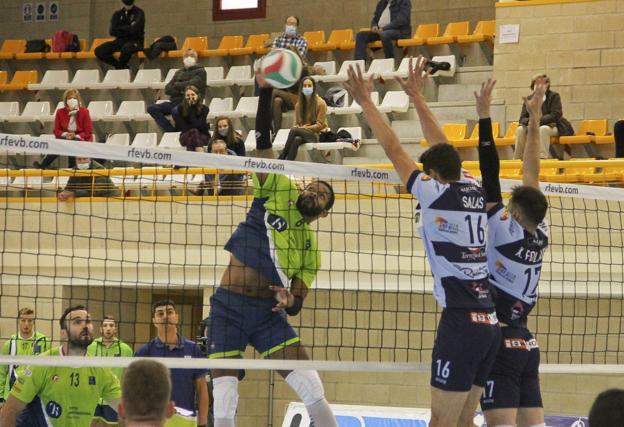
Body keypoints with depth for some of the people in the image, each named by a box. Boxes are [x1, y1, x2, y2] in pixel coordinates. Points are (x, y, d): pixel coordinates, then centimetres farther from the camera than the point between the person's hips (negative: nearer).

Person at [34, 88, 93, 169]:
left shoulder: (84, 112, -7)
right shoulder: (60, 112, 2)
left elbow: (88, 132, -7)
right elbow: (57, 131, 3)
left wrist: (76, 136, -22)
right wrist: (65, 134, -19)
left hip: (81, 139, -2)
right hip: (65, 138, 2)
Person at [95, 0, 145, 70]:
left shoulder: (139, 12, 0)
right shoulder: (118, 14, 12)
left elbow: (134, 29, -14)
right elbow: (112, 31, 0)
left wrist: (120, 29, -2)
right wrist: (127, 30, -6)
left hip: (135, 41, -5)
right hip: (120, 41, 5)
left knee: (126, 48, -41)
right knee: (99, 51, -18)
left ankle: (120, 67, -11)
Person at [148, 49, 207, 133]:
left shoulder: (200, 71, 8)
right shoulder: (179, 73, 23)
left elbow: (191, 85, -10)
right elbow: (167, 89, 12)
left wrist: (177, 85, 4)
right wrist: (181, 91, -5)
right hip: (175, 101, 6)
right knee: (152, 108, -16)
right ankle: (170, 130, -20)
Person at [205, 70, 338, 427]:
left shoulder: (311, 249, 11)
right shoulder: (277, 190, 6)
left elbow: (297, 303, 9)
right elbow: (263, 142, -4)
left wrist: (290, 300, -16)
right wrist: (266, 91, -15)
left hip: (268, 311, 2)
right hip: (229, 306, -2)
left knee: (312, 389, -11)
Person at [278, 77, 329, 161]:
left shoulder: (320, 103, -3)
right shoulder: (298, 105, 12)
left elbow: (320, 125, -6)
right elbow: (296, 123, 15)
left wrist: (304, 128, -18)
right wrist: (297, 127, -10)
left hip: (317, 134, -4)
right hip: (303, 134, 4)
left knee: (294, 131, -31)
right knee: (297, 139, -35)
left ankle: (281, 159, -30)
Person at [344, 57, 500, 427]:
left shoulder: (436, 194, -6)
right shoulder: (474, 191, 11)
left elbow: (394, 149, 2)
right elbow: (442, 148, 24)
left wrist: (366, 101, 12)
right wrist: (417, 96, 33)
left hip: (461, 323, -7)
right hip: (490, 323, 7)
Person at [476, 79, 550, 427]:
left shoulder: (504, 231, -12)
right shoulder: (540, 235, 3)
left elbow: (490, 175, -13)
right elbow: (532, 173, 11)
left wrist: (484, 116, -10)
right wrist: (534, 118, 19)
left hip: (498, 342, -7)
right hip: (527, 343, 7)